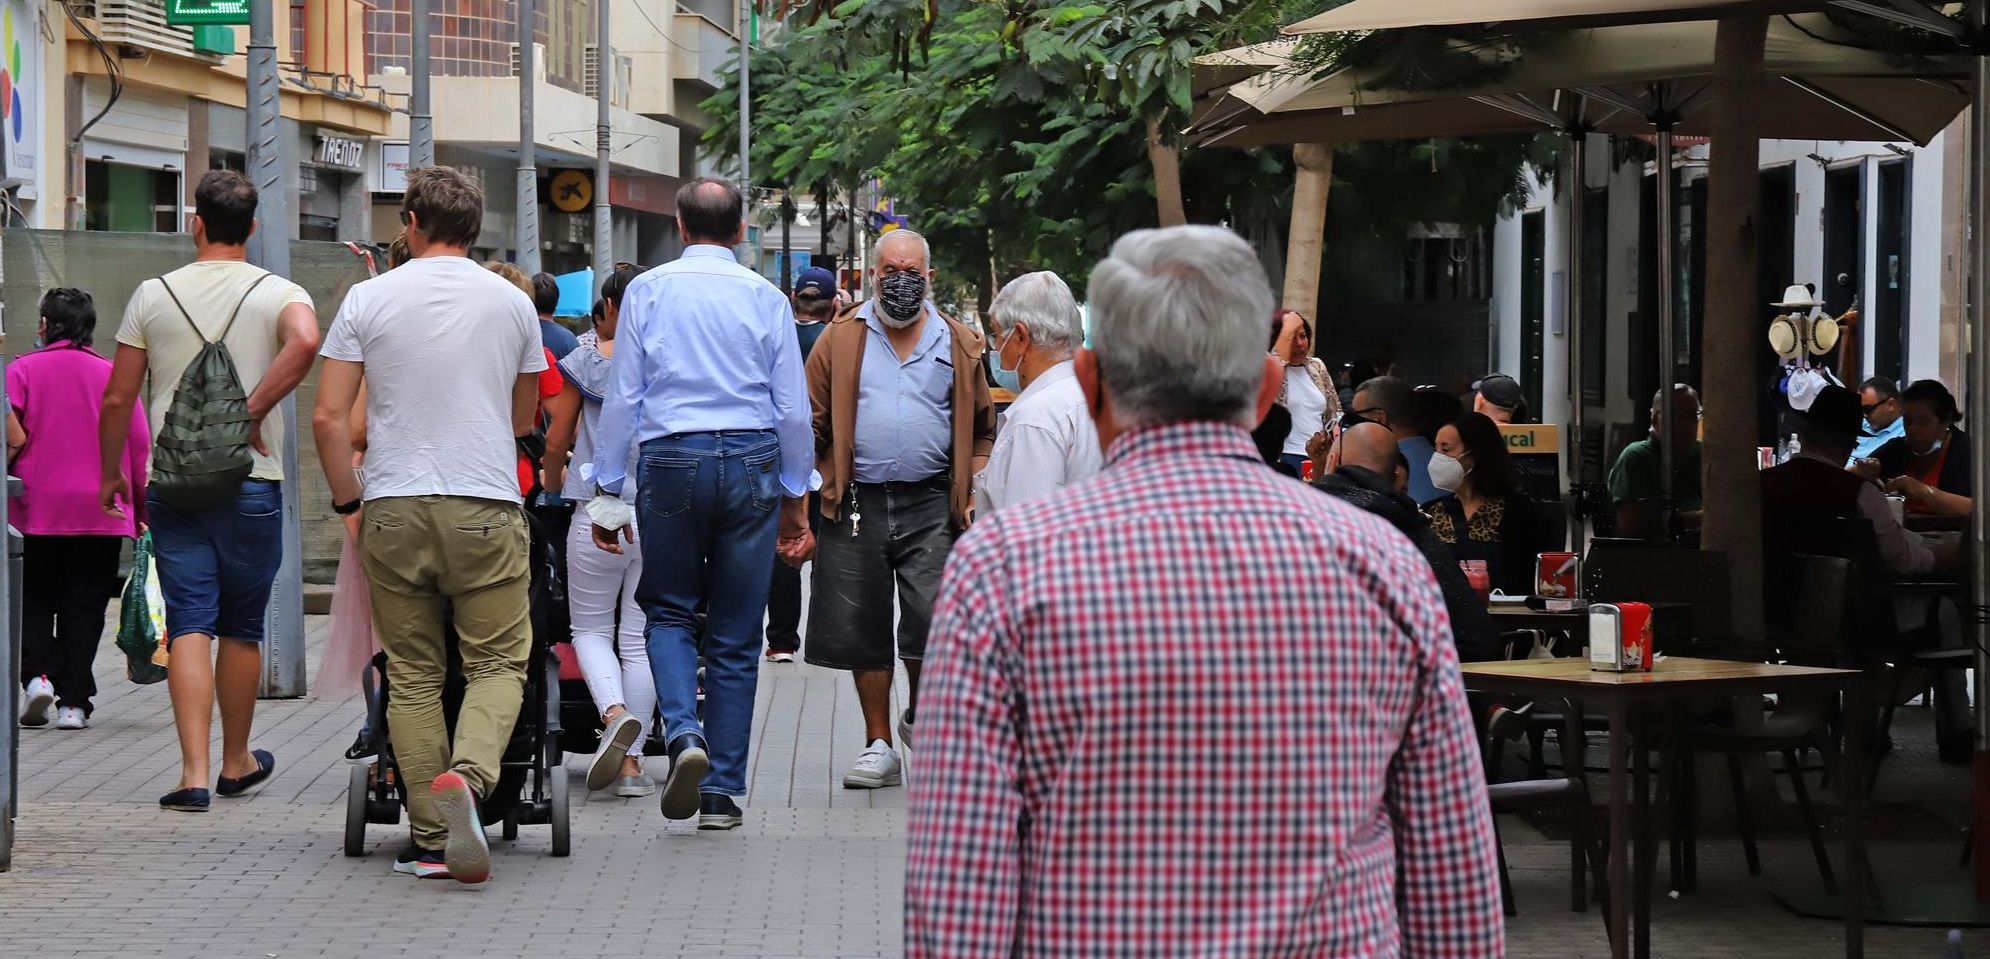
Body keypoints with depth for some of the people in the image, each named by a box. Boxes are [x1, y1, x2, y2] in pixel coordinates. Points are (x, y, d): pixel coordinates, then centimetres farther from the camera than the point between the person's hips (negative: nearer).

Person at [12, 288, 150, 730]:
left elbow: (9, 438, -10)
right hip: (102, 512, 1)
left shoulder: (22, 370, -1)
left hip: (36, 508, -1)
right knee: (84, 606, 6)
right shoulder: (115, 376, 3)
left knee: (33, 599, 13)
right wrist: (141, 510, 12)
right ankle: (73, 702, 2)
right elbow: (140, 447, 4)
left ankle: (38, 674, -8)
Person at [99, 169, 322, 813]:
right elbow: (305, 342, -26)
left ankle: (193, 772, -13)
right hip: (251, 484, -1)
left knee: (189, 625, -2)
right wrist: (254, 411, -15)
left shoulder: (153, 295, 4)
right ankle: (237, 763, 25)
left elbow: (117, 399, 4)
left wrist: (110, 473, 17)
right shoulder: (277, 293, -1)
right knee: (242, 630, 12)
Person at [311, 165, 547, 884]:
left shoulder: (370, 299, 3)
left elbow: (329, 417, -2)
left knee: (413, 675, 7)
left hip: (394, 507, 0)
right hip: (487, 506, 0)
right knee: (498, 662, 3)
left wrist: (348, 502, 9)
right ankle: (467, 775, -25)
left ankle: (430, 840, 6)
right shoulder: (512, 303, 7)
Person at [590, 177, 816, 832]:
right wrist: (796, 499, 13)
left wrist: (606, 489, 6)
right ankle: (723, 792, 9)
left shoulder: (646, 292, 1)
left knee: (668, 610, 16)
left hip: (671, 461, -1)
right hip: (753, 463, 1)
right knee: (736, 634, 8)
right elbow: (793, 409, 4)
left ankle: (683, 732, -11)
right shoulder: (766, 298, 3)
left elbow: (623, 397, 0)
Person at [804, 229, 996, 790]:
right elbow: (812, 424, 7)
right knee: (863, 630, 4)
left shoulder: (958, 345, 10)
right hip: (856, 505, 1)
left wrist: (974, 492, 0)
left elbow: (982, 429, 13)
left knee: (932, 621, -9)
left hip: (931, 505, -1)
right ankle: (880, 746, 16)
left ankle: (919, 713, 20)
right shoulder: (841, 339, 8)